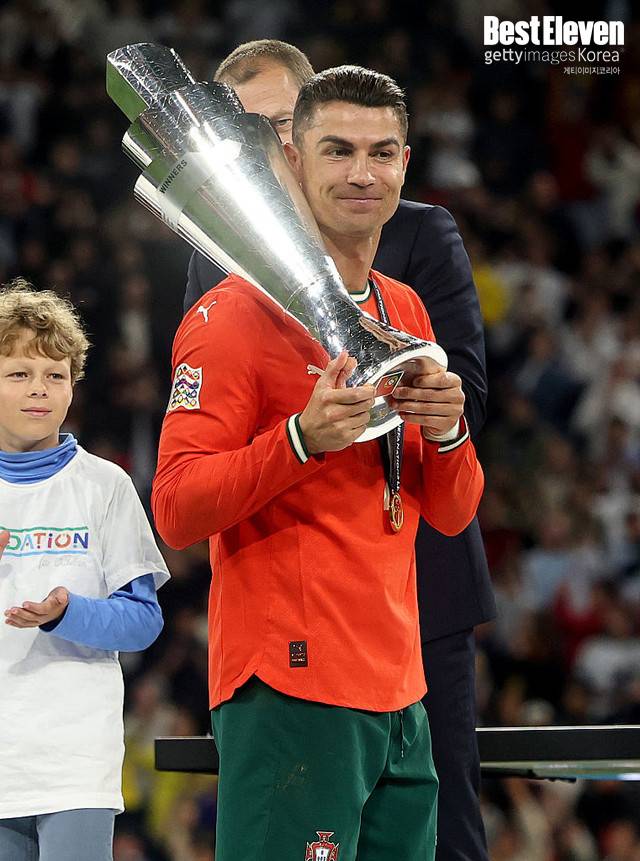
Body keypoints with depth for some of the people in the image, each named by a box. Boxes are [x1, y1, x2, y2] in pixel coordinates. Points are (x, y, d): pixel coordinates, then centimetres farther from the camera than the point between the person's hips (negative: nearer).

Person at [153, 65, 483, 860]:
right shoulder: (236, 313, -7)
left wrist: (447, 431, -6)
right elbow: (176, 511, -13)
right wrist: (303, 437, -26)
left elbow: (451, 515, 16)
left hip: (398, 696, 7)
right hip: (291, 692, -7)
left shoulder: (404, 311, 15)